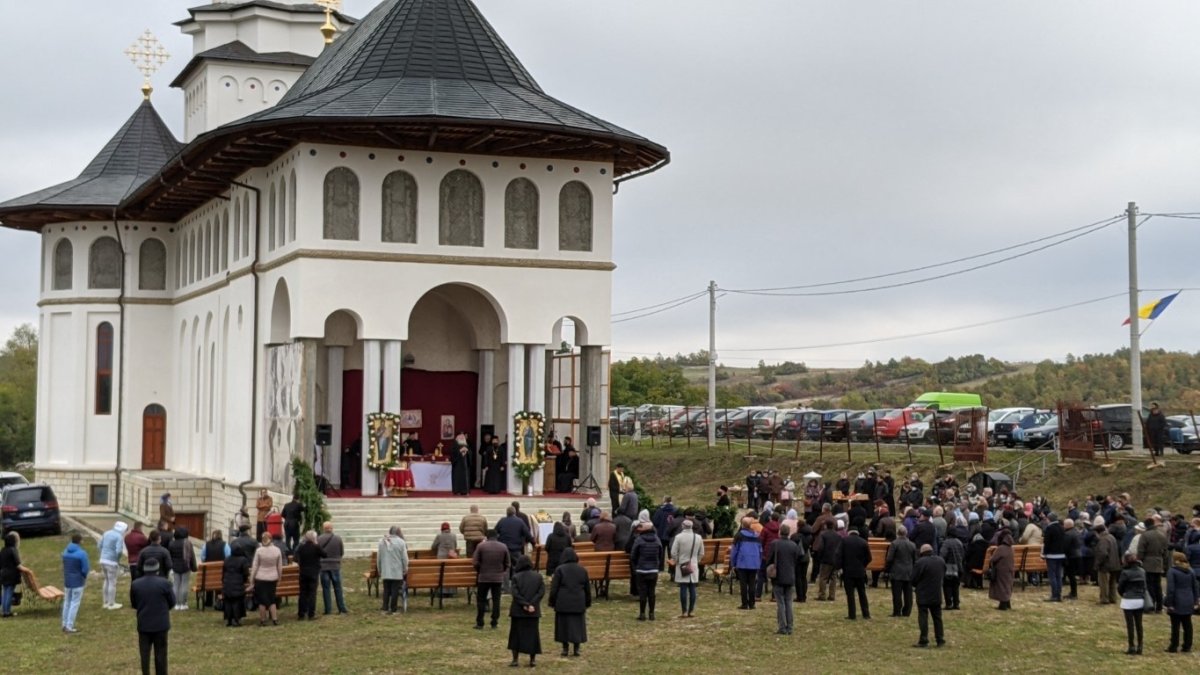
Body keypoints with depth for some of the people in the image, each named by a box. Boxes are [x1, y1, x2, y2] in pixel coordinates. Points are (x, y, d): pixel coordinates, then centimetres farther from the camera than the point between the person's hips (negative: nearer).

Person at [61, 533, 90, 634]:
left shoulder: (65, 552, 3)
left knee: (67, 602, 16)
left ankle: (65, 625, 21)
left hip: (67, 581, 6)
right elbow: (85, 570, -15)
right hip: (77, 582, -6)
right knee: (74, 604, 1)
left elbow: (64, 566, 11)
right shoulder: (82, 553, -18)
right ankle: (69, 627, 1)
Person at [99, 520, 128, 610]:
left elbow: (100, 545, 13)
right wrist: (118, 561, -6)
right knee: (112, 583, 4)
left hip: (103, 560, 7)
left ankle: (106, 602, 26)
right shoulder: (119, 537, -13)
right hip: (112, 562, -7)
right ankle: (111, 604, 10)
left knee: (107, 581, 20)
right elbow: (118, 551, -22)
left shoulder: (107, 533, 9)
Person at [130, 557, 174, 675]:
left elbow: (133, 604, 5)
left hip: (143, 624, 2)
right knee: (160, 654, 7)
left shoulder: (135, 584, -5)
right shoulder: (164, 583, -12)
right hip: (161, 624, -2)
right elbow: (172, 603, -3)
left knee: (144, 654, 10)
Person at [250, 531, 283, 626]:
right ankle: (275, 619, 5)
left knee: (262, 600, 5)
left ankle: (262, 620, 9)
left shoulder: (259, 551, -10)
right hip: (272, 578, 3)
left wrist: (251, 579, 0)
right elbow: (280, 567, 3)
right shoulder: (277, 550, -3)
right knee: (272, 599, 13)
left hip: (260, 579, -3)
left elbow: (254, 566, -7)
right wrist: (279, 579, 14)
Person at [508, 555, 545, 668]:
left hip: (518, 611, -2)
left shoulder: (516, 577, -7)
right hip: (534, 611, 2)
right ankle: (532, 660, 7)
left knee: (516, 634, 8)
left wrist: (524, 605, -13)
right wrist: (532, 604, -12)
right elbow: (542, 592, -7)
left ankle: (515, 659, 4)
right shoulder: (538, 576, 1)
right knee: (532, 633, 10)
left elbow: (515, 593, -14)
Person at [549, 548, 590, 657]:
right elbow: (587, 588, 9)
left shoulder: (559, 569, -6)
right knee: (577, 625, 8)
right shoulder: (582, 570, 4)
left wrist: (552, 602, 2)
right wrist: (587, 603, 17)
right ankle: (576, 649, 5)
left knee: (563, 624, 7)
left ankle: (565, 649, 7)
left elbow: (554, 588, -6)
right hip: (579, 602, 2)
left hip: (563, 603, -2)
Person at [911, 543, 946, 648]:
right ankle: (940, 640, 15)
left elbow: (914, 579, -12)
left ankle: (923, 641, -4)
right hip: (937, 595, 6)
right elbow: (944, 577, 13)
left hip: (923, 596, -6)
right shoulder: (941, 561, 4)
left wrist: (918, 586, 9)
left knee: (923, 618, -2)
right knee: (937, 617, 13)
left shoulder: (920, 562, -17)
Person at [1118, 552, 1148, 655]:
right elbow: (1144, 586, 4)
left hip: (1128, 601, -5)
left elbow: (1120, 588, -5)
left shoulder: (1125, 572, -13)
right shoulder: (1142, 572, 2)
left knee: (1130, 624, 1)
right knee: (1139, 624, 11)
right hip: (1140, 600, 5)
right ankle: (1139, 647, 15)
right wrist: (1143, 597, 10)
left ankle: (1131, 647, 3)